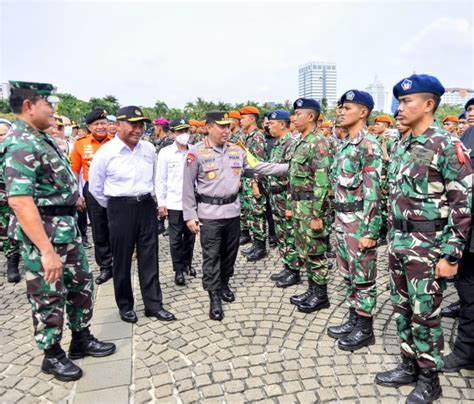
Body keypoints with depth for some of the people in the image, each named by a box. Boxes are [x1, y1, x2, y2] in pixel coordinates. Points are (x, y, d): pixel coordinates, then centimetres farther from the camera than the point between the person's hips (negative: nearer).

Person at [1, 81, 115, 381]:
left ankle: (82, 339, 37)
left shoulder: (42, 140, 10)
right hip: (43, 233, -9)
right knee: (49, 298, 7)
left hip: (67, 227, 10)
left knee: (82, 283, 19)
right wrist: (47, 250, -31)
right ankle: (53, 356, 28)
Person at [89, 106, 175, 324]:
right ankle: (125, 305, 25)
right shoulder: (106, 152, -10)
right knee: (122, 259, 8)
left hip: (147, 206, 4)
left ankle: (153, 304, 20)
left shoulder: (149, 149, 2)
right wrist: (114, 207, 7)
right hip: (120, 209, -3)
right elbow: (95, 188, 1)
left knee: (149, 257, 9)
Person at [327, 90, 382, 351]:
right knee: (348, 274, 17)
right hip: (342, 219, 9)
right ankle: (354, 320, 33)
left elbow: (373, 192, -19)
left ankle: (365, 329, 20)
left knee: (363, 277, 4)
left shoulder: (369, 145, -15)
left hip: (359, 221, -9)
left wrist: (370, 231, -21)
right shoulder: (345, 145, 14)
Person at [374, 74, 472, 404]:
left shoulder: (448, 145, -13)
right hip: (399, 243, 8)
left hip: (427, 246, -7)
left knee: (425, 315, 6)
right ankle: (410, 366, 35)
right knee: (402, 309, 17)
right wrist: (393, 238, 17)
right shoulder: (403, 147, 10)